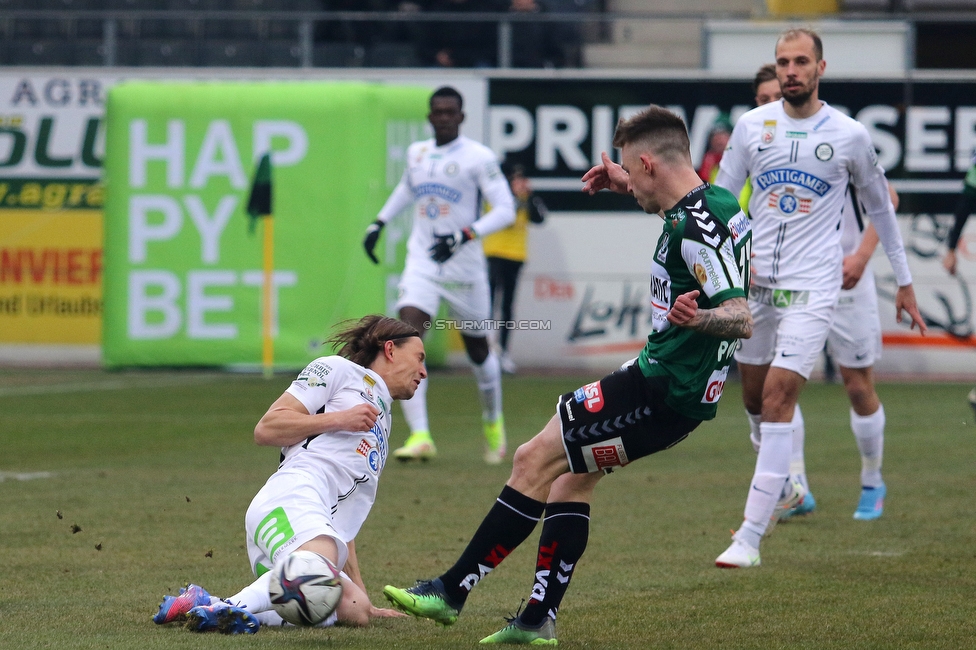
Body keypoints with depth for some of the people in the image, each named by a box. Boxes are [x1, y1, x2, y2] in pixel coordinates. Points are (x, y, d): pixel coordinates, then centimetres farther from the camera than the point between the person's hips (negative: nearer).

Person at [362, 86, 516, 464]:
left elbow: (505, 210, -14)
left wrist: (463, 236, -25)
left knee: (478, 349, 12)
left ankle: (493, 423, 39)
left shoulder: (478, 157, -8)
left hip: (464, 267, -3)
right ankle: (419, 436, -24)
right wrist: (379, 224, 27)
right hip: (421, 263, 3)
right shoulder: (417, 153, 10)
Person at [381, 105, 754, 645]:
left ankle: (451, 591, -3)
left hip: (661, 391, -10)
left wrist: (696, 318, -47)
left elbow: (743, 317, -29)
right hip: (684, 388, 10)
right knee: (571, 474, 17)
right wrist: (629, 187, 31)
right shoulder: (715, 203, 8)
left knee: (535, 459, -7)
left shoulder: (696, 229, -22)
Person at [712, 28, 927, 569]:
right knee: (754, 397, 12)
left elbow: (879, 207, 11)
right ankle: (782, 488, 41)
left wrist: (904, 282, 16)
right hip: (753, 281, 4)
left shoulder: (849, 135, -2)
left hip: (811, 287, -4)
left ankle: (750, 536, -16)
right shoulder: (751, 125, 4)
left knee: (777, 397, -14)